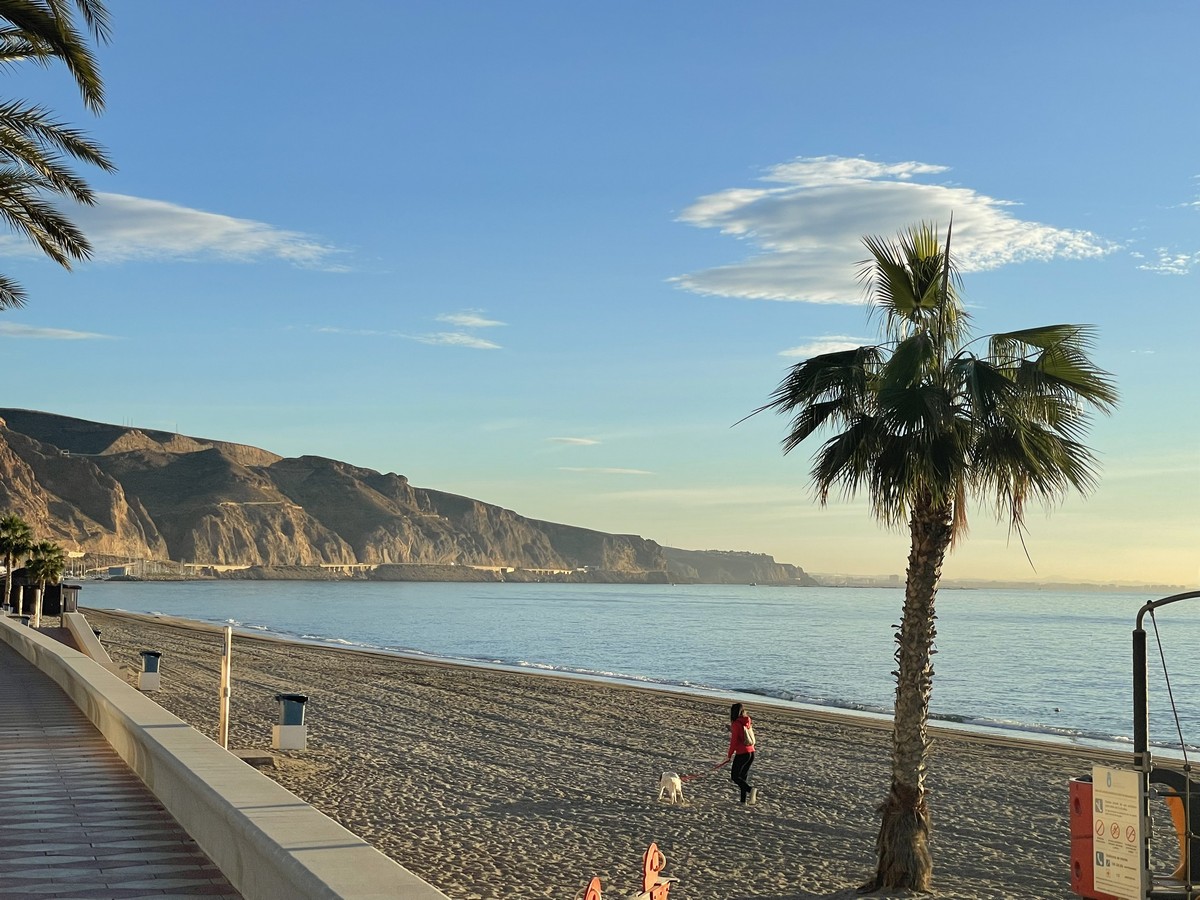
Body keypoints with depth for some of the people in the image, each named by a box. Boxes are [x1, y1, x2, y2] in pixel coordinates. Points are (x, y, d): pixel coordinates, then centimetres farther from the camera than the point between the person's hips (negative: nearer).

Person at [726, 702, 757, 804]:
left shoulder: (736, 724, -13)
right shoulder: (747, 722, 8)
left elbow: (734, 741, -13)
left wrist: (729, 756, -5)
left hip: (742, 754, -8)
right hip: (751, 752, 8)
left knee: (734, 777, 1)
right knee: (743, 776, 16)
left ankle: (751, 790, -20)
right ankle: (743, 800, 17)